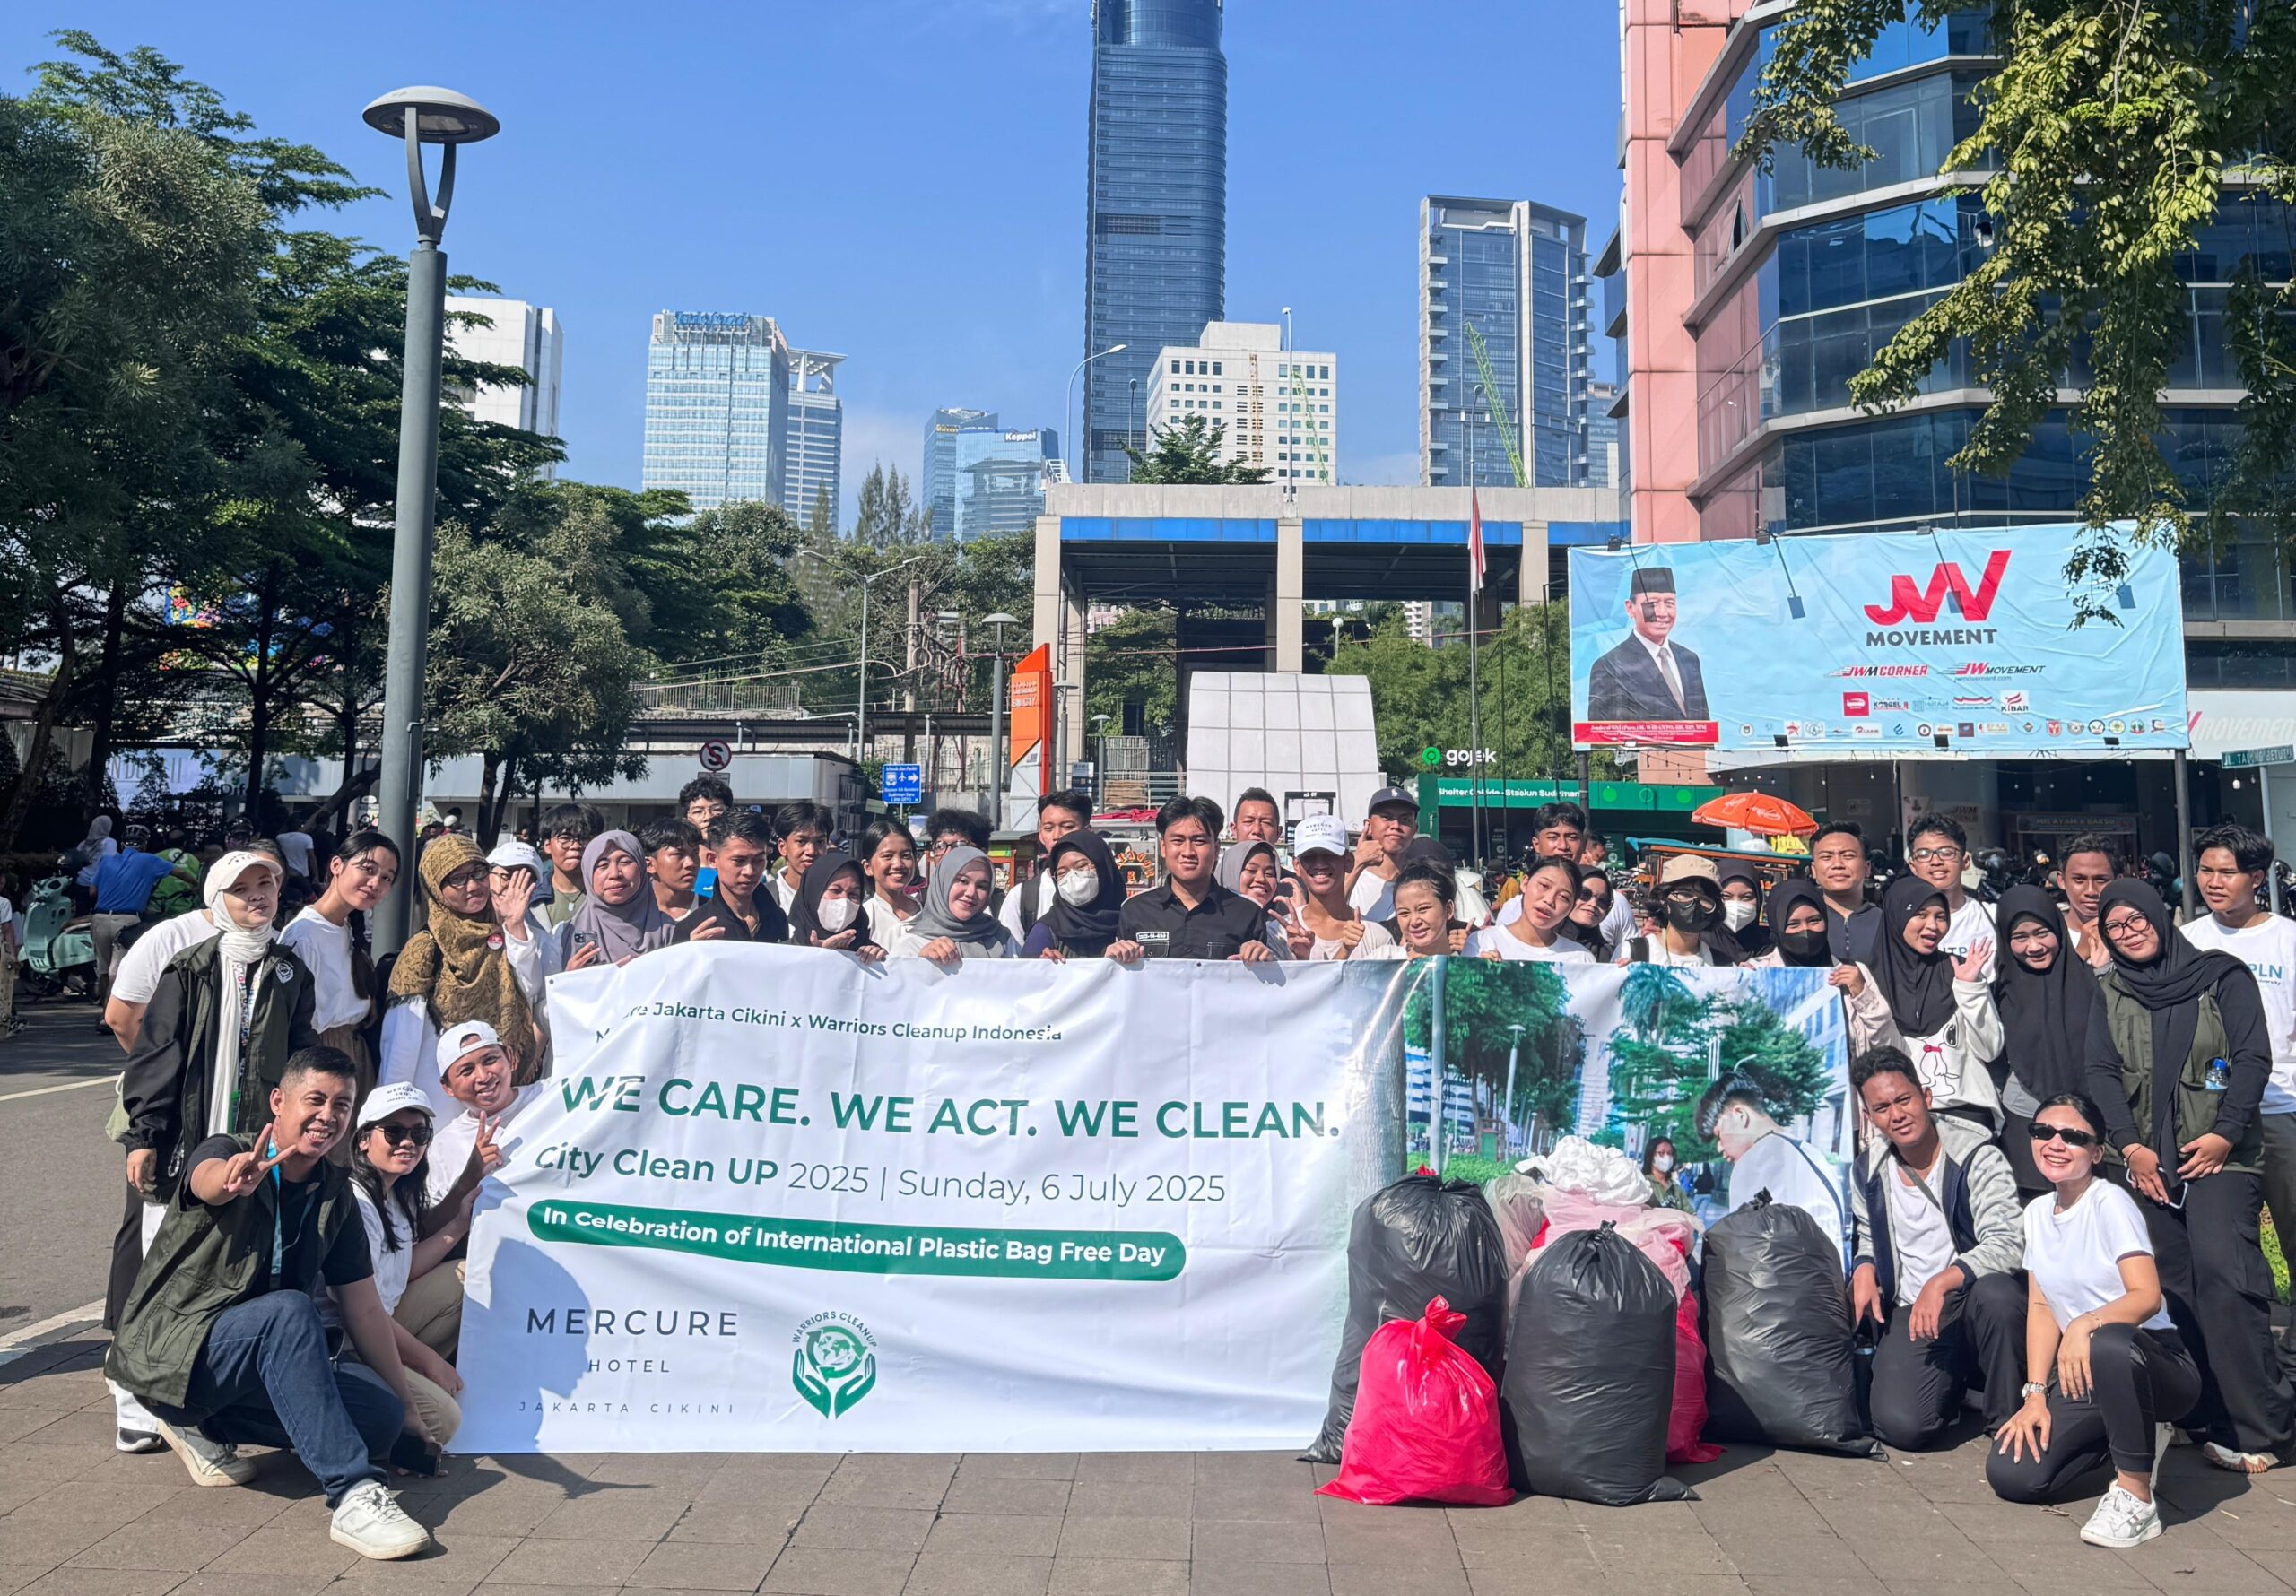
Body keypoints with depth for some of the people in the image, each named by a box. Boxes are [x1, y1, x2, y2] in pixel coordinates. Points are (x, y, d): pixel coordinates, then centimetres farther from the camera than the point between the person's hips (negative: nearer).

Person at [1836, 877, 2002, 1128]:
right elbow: (1886, 1052, -4)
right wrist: (1863, 997, -16)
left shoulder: (1958, 971, 11)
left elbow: (1990, 1049, 6)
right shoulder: (1870, 976, 5)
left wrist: (1971, 987, -3)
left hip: (1966, 1108, 1)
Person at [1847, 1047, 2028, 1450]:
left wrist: (1941, 1282, -32)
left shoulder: (1975, 1155, -12)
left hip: (1971, 1298, -3)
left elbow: (2006, 1243, -20)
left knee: (1996, 1293, -41)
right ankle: (1957, 1378, 16)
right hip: (1908, 1312, 3)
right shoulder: (1868, 1168, 4)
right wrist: (1864, 1267, -1)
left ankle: (2008, 1421, -14)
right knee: (1901, 1428, -20)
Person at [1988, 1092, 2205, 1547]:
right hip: (2082, 1374, 6)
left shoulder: (2110, 1203, -12)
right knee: (2011, 1476, -12)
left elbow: (2147, 1298, -23)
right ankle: (2132, 1436, 14)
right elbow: (2040, 1307, 8)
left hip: (2155, 1363, -6)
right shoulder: (2037, 1213, 7)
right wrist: (2036, 1394, -1)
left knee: (2108, 1345, -42)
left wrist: (2086, 1325, -40)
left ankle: (2136, 1497, -24)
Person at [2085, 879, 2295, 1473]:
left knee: (2221, 1273, -18)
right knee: (2174, 1285, 0)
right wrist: (2130, 1146, -6)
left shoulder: (2222, 977, 4)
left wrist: (2224, 1135, -11)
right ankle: (2210, 1420, 6)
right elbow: (2103, 1073, 6)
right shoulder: (2110, 994, 13)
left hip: (2219, 1155, -3)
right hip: (2148, 1162, 4)